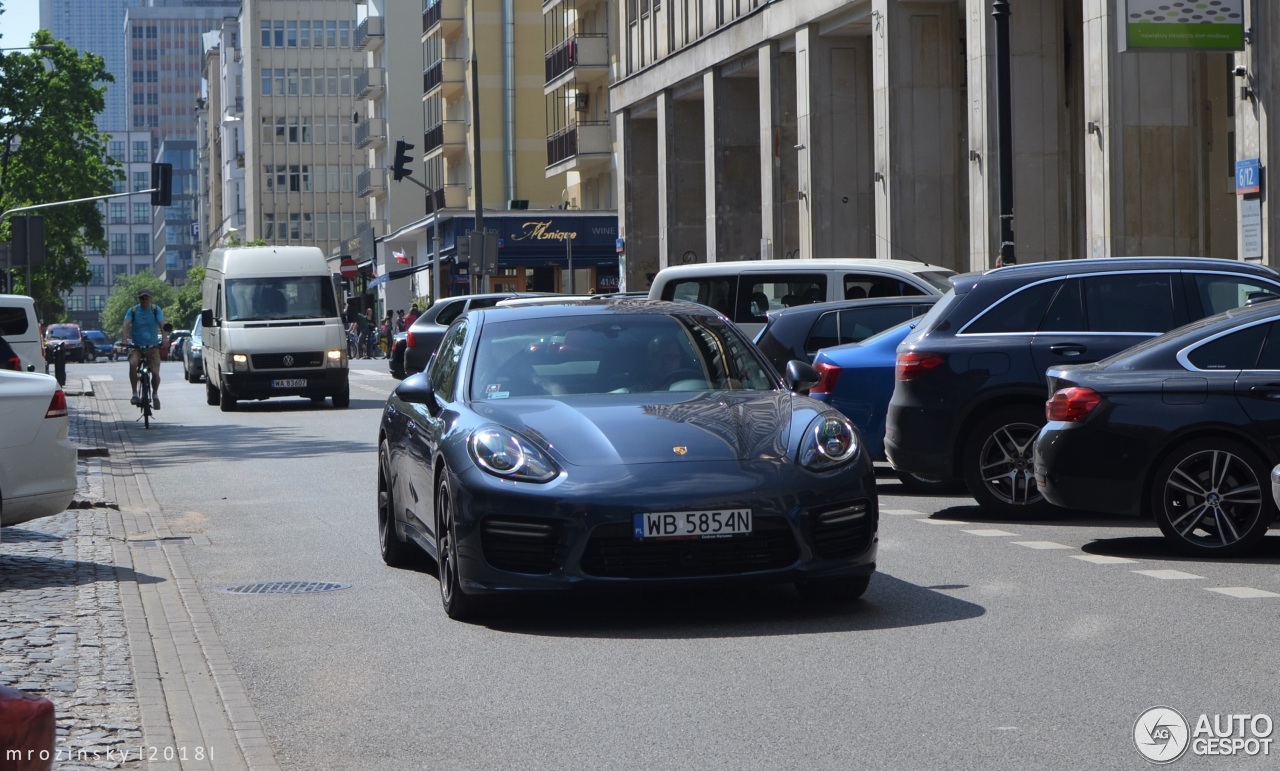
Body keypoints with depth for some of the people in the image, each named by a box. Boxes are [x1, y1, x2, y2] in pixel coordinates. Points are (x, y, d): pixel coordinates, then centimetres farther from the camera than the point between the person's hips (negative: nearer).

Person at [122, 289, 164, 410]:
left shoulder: (156, 310, 0)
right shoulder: (132, 311, 0)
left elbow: (162, 325, -14)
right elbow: (126, 325, -14)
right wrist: (125, 339, -33)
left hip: (152, 347, 0)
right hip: (136, 347, 0)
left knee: (155, 373, -13)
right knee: (133, 364, -31)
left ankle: (155, 394, 17)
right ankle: (134, 394, -21)